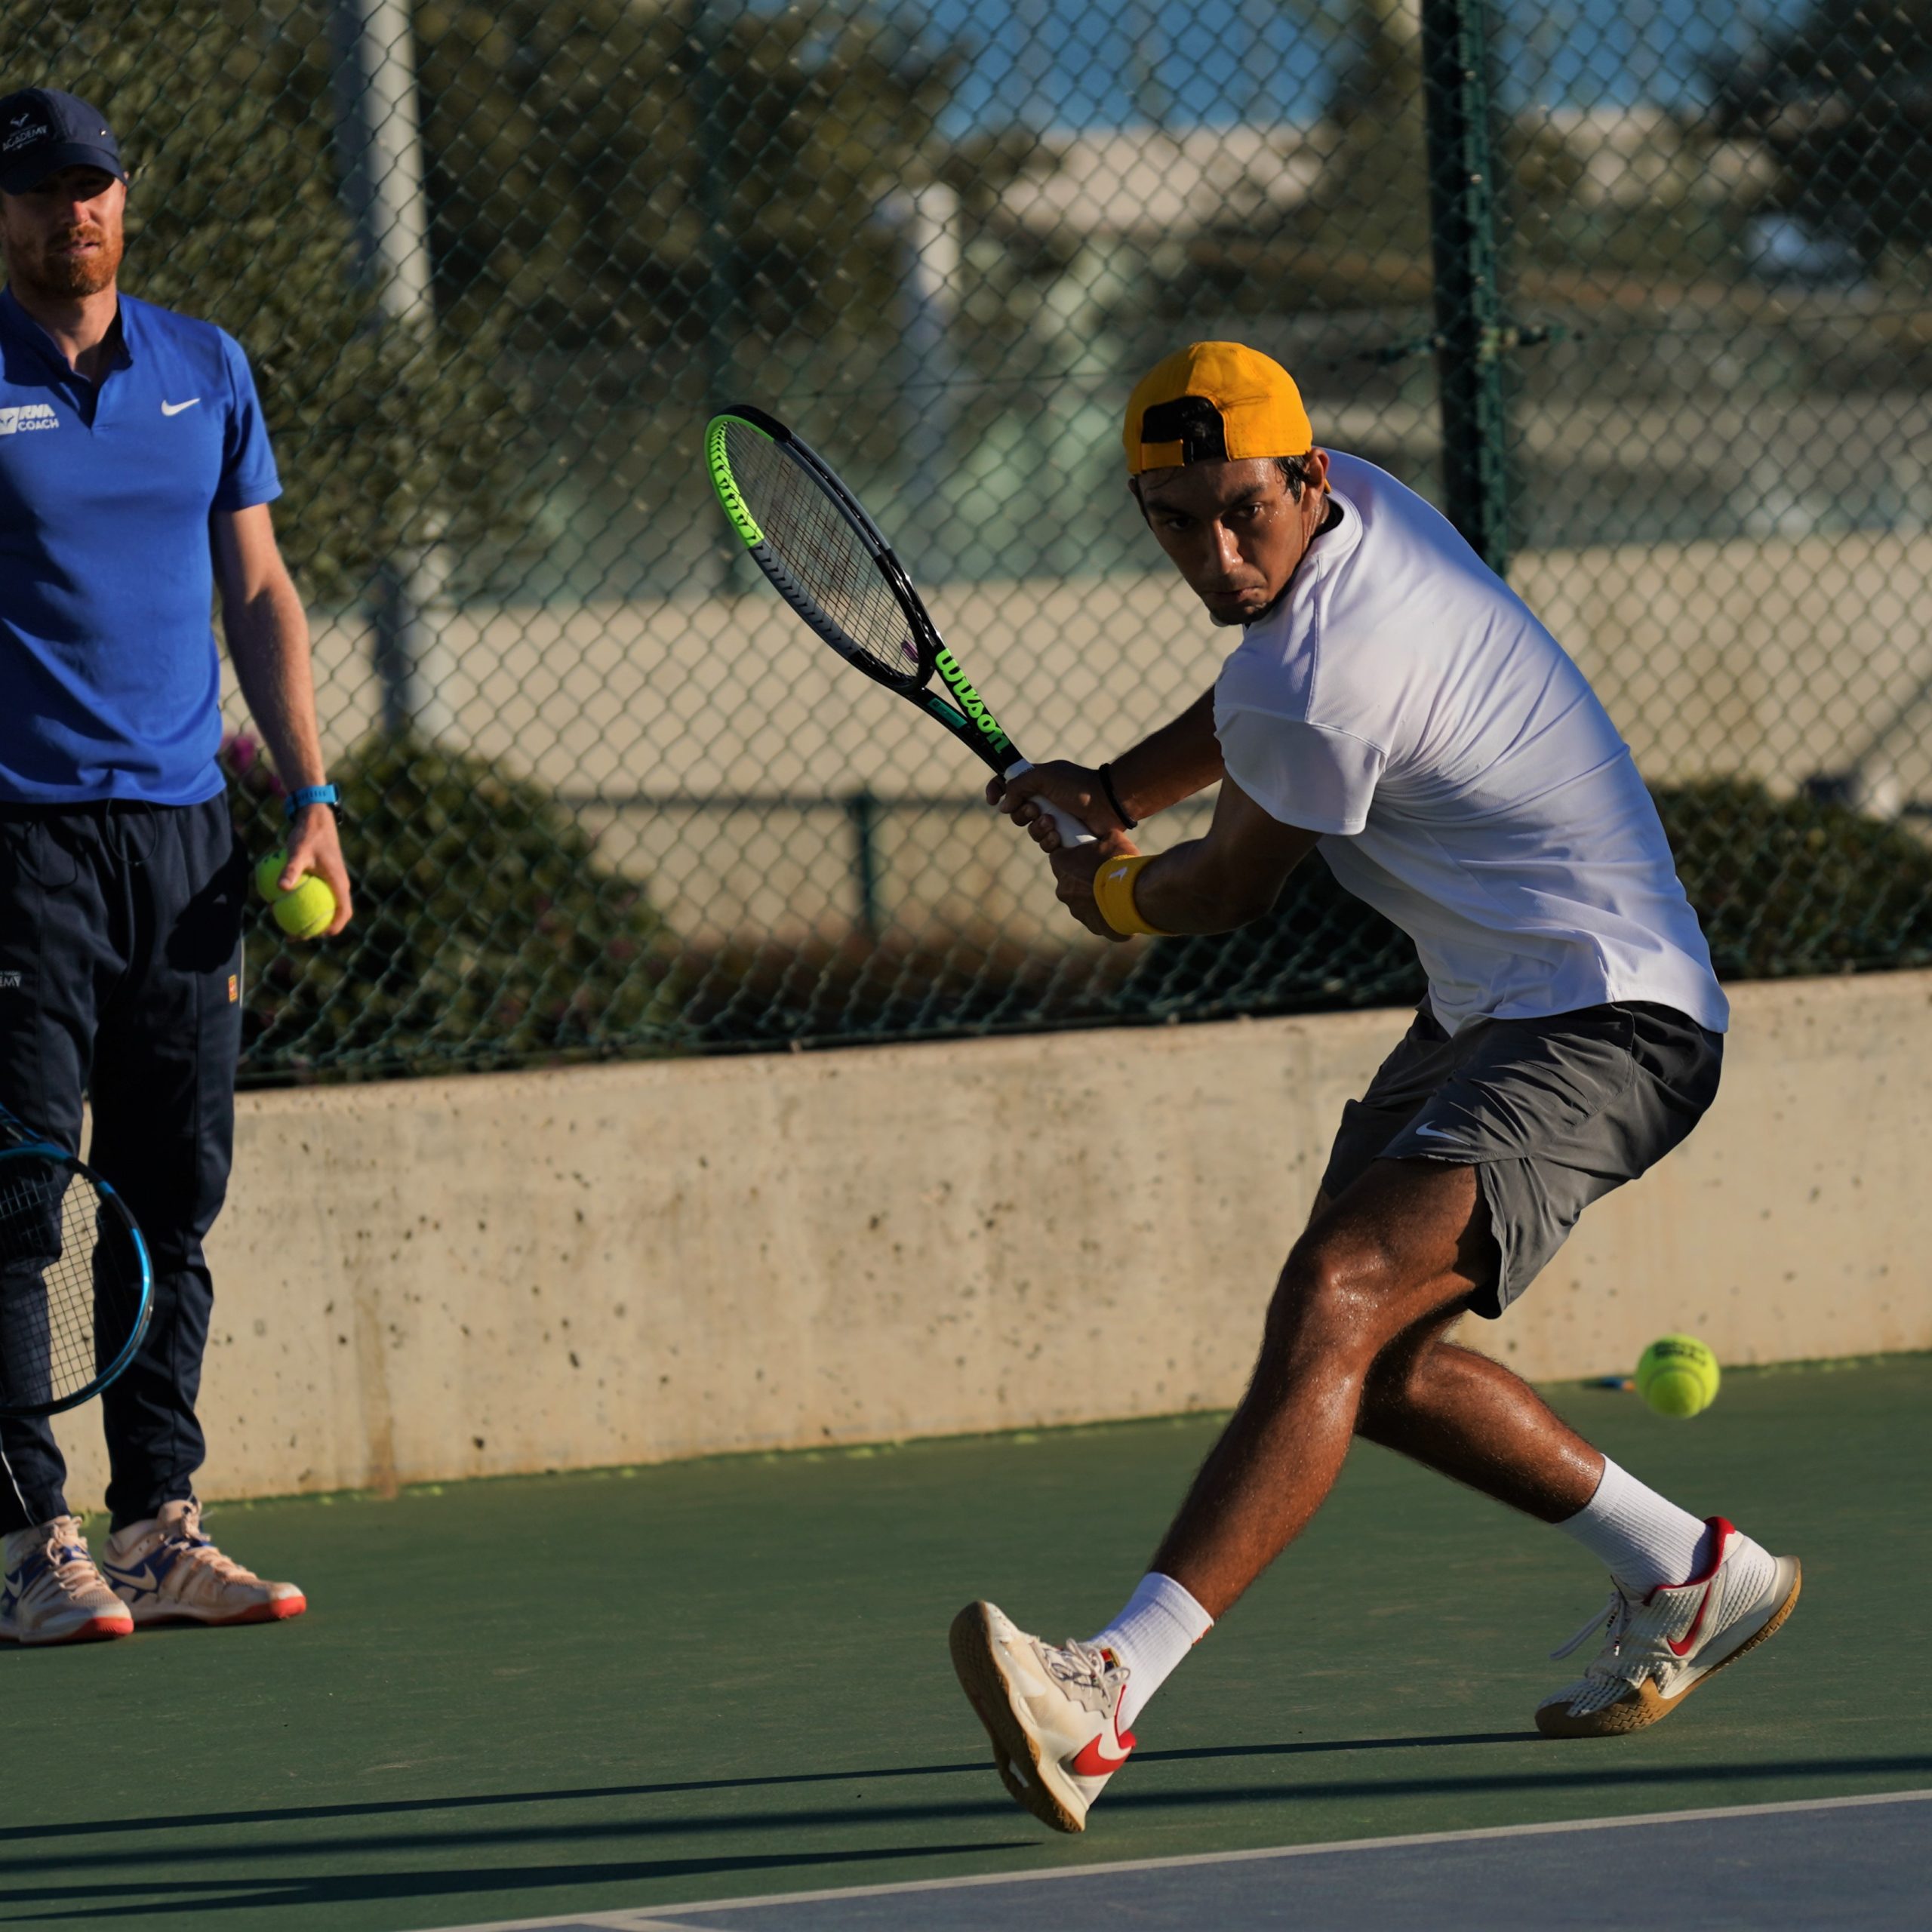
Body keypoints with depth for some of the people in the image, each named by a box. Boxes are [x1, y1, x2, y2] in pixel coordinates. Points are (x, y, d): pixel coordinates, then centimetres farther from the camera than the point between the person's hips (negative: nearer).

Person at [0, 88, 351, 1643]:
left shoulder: (207, 372, 13)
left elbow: (259, 595, 17)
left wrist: (310, 794, 8)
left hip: (184, 836, 5)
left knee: (176, 1199, 6)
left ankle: (158, 1527, 11)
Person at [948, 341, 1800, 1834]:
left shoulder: (1327, 675, -26)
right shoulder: (1358, 502, 3)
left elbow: (1232, 890, -7)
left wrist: (1113, 895, 15)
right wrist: (1113, 789, 9)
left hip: (1602, 1022, -11)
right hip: (1486, 1008, 11)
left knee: (1336, 1300, -27)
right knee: (1369, 1361, 12)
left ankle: (1109, 1696, -42)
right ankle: (1690, 1581, 30)